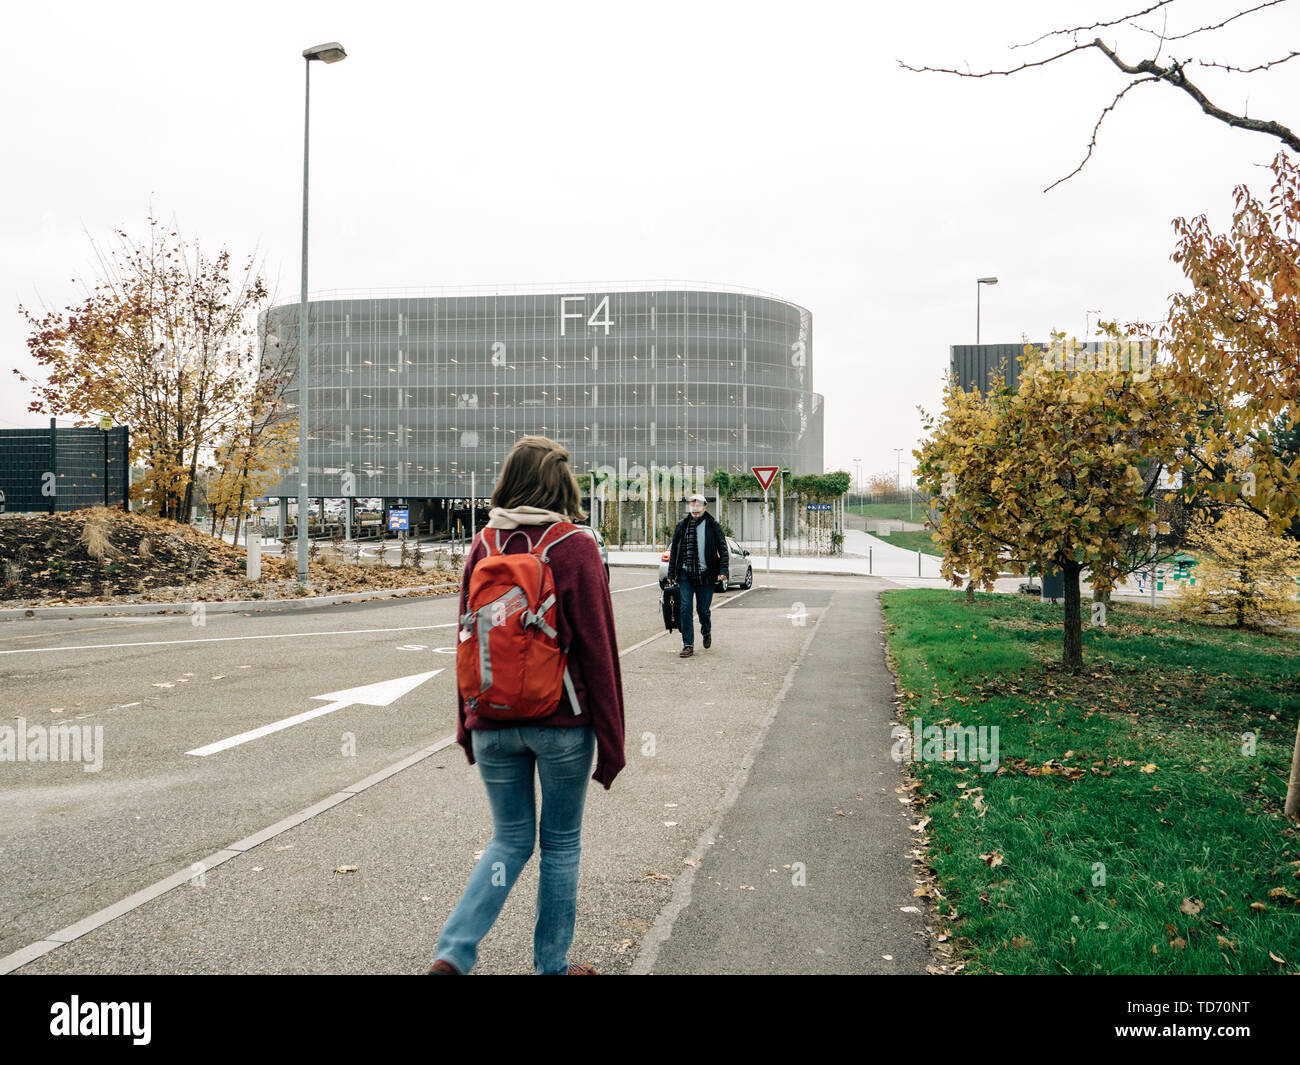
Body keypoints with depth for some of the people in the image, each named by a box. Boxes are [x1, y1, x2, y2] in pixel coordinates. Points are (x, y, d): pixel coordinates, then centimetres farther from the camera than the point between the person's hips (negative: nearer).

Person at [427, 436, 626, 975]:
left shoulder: (483, 545, 1)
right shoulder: (575, 548, -10)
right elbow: (598, 650, -9)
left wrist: (467, 727, 17)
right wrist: (610, 742, -3)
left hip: (493, 724, 4)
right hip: (561, 724, -3)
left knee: (510, 839, 18)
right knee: (561, 844, 14)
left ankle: (452, 953, 7)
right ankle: (552, 967, 25)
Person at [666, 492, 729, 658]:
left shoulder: (713, 526, -1)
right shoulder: (682, 526, 6)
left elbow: (723, 550, -1)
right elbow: (674, 550, 13)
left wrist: (723, 571, -12)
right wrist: (671, 573, 10)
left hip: (705, 575, -2)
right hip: (686, 574, 2)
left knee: (703, 610, 7)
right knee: (685, 609, -5)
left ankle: (706, 632, 38)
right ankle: (688, 645, 1)